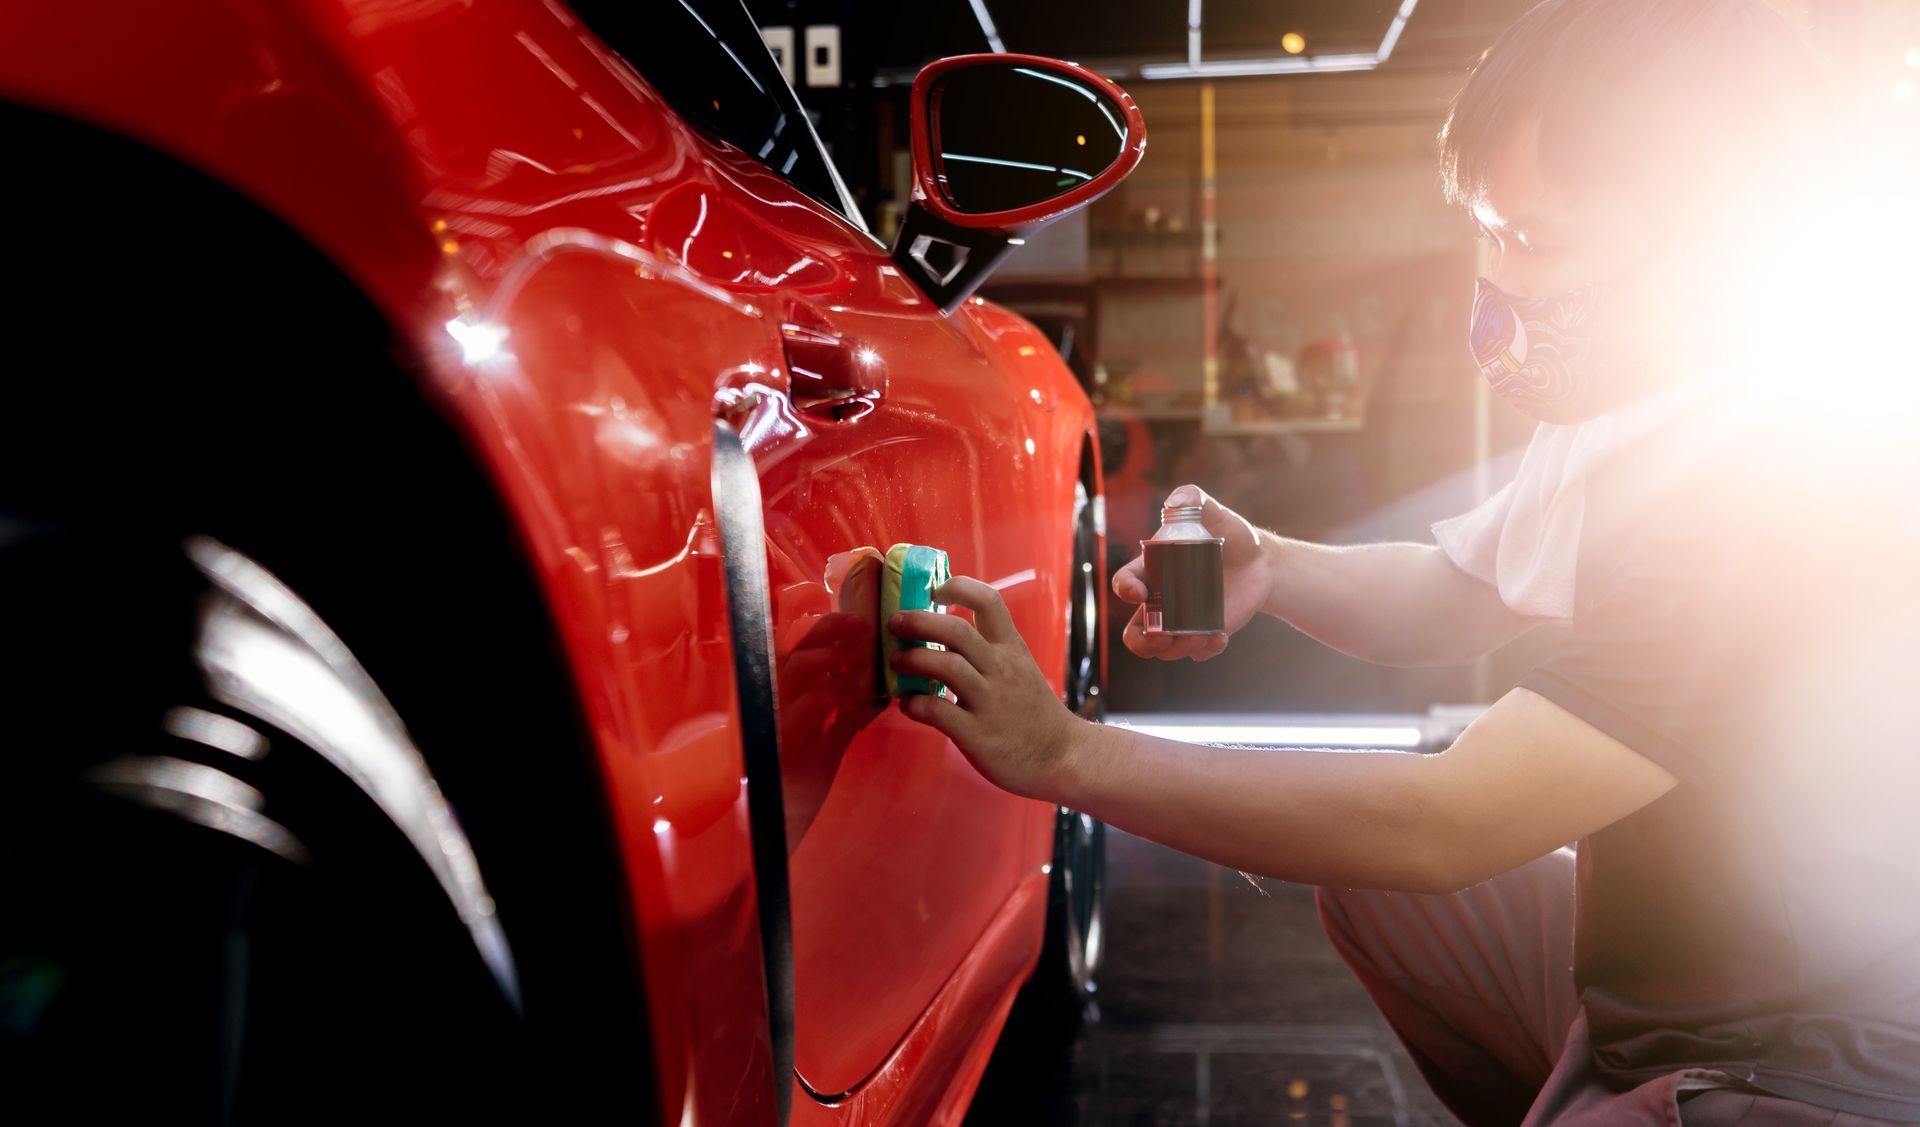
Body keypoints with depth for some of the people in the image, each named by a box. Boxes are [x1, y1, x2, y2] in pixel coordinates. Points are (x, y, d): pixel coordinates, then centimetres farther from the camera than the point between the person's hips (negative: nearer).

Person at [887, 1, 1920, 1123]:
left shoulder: (1776, 499, -29)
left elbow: (1443, 826, -31)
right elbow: (1445, 598, 14)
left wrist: (1066, 753, -27)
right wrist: (1266, 567, -8)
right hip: (1656, 981, 9)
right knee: (1363, 871, 16)